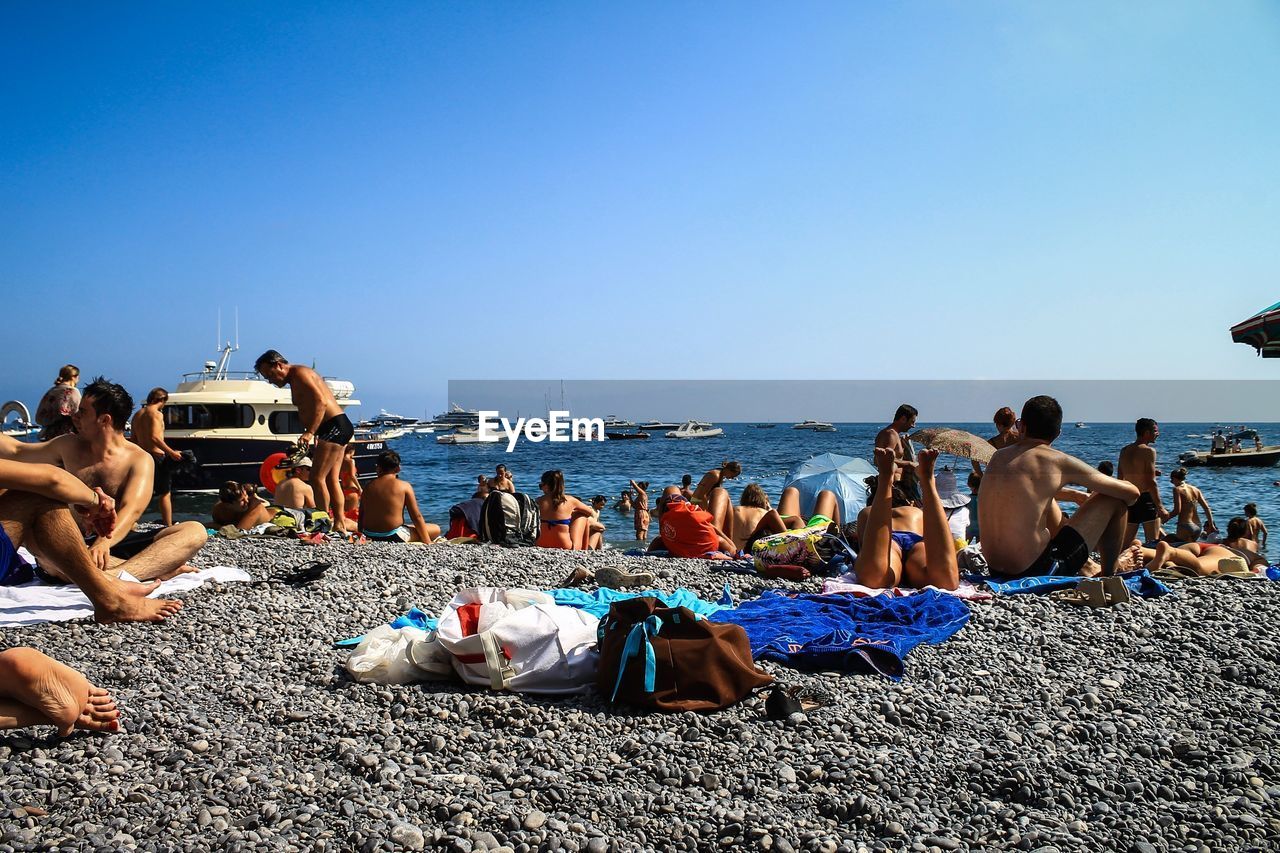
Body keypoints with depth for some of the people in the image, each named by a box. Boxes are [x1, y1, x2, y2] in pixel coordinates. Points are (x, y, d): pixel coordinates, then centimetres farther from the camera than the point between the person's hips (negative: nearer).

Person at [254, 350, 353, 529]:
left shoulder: (299, 373, -10)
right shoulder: (294, 380, 22)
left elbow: (321, 401, -22)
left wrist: (310, 433, -29)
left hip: (334, 426, -11)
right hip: (338, 428, 11)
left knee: (317, 478, -11)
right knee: (332, 479, 10)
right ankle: (339, 523, 10)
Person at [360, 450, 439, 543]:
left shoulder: (368, 486, 5)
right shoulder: (404, 486, -6)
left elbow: (361, 514, 10)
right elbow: (417, 517, -5)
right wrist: (428, 543, 1)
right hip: (393, 537, -7)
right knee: (436, 529, 6)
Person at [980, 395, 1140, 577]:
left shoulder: (998, 456, 8)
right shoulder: (1059, 461, -8)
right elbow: (1132, 492, -1)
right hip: (1038, 571, -6)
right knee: (1114, 500, 7)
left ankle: (1088, 566, 42)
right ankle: (1109, 575, 22)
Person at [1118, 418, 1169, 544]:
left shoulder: (1124, 451, 11)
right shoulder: (1148, 451, -10)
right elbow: (1151, 482, -15)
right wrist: (1160, 508, -14)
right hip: (1146, 499, -6)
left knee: (1125, 543, 11)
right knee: (1153, 542, -3)